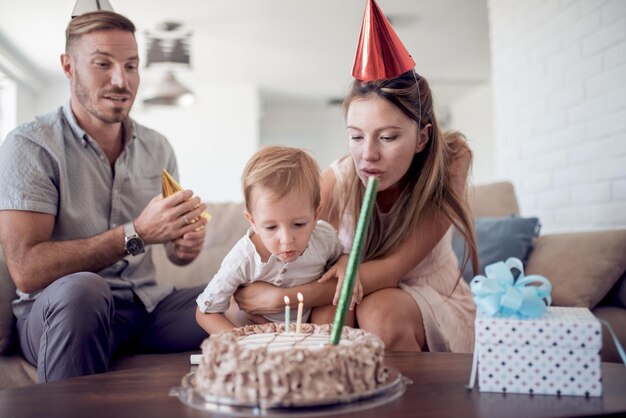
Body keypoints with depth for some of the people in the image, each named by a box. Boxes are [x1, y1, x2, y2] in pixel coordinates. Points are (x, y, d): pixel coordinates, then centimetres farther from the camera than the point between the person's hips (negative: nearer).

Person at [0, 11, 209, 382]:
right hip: (57, 312, -4)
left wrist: (186, 245, -10)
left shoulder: (158, 148, 9)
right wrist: (137, 234, -24)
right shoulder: (30, 146, -8)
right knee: (81, 288, -37)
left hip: (146, 305, 5)